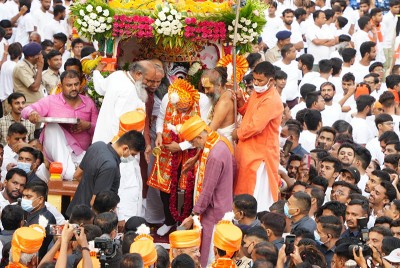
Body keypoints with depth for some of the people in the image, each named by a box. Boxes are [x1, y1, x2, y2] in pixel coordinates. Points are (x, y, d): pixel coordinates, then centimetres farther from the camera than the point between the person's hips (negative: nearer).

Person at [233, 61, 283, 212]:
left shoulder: (271, 101, -21)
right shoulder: (256, 94, 10)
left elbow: (255, 126, -25)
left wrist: (238, 134, -8)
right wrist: (240, 102, 3)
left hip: (261, 154, -10)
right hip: (248, 150, 10)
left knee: (258, 194, -6)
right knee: (244, 189, 17)